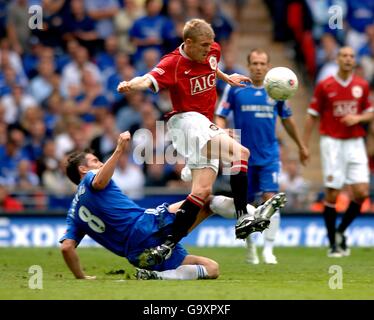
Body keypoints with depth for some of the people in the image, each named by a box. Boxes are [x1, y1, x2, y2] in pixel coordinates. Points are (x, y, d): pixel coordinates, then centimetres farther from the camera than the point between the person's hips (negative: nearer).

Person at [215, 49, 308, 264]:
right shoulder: (234, 88, -1)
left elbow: (287, 119, 18)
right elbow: (221, 117, -1)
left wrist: (301, 146, 26)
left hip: (269, 156, 0)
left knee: (271, 198, -15)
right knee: (246, 204, 7)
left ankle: (268, 249, -12)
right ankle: (250, 246, 28)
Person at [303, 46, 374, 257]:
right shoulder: (325, 86, -1)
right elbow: (312, 116, 3)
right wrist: (305, 146, 0)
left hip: (355, 143, 3)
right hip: (332, 143, -3)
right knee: (332, 194, -5)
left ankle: (341, 232, 14)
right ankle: (333, 244, 7)